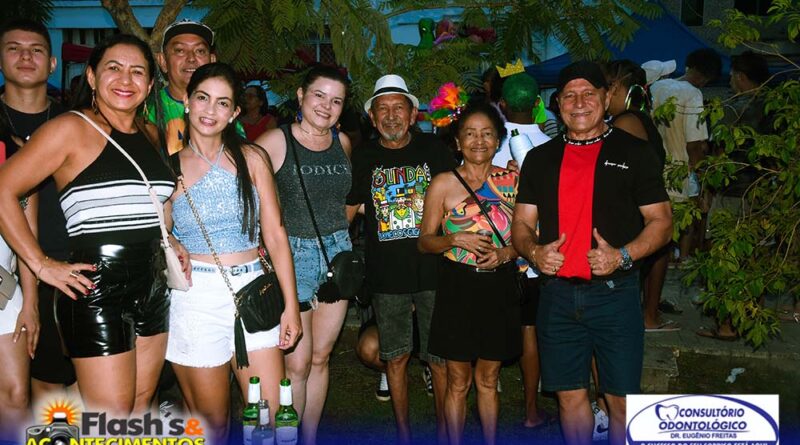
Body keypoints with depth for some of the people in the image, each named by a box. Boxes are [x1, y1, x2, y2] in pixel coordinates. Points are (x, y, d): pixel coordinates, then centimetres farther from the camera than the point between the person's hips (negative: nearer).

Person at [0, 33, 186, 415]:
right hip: (97, 291, -7)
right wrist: (42, 265, -14)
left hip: (152, 290, 7)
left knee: (140, 410, 15)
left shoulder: (150, 134, 12)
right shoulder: (72, 129, -8)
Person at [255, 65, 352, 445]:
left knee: (320, 357, 12)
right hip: (293, 254, -5)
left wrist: (334, 227, 13)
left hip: (338, 252, 5)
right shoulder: (275, 142, -10)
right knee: (297, 363, -2)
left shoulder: (343, 143, 7)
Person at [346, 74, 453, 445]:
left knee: (441, 358, 4)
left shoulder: (433, 150, 2)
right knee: (396, 357, 10)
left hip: (433, 271, -1)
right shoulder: (363, 158, 5)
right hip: (386, 276, 1)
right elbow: (343, 212, 11)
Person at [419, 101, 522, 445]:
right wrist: (454, 240, -18)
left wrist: (505, 252, -11)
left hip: (499, 287, 2)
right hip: (458, 287, -2)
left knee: (488, 380, 16)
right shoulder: (443, 184, -3)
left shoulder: (511, 181, 3)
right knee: (458, 383, 8)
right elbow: (424, 241, 0)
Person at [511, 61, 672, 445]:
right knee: (570, 395, 12)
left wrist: (623, 255, -17)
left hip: (615, 294, -2)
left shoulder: (633, 152, 1)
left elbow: (661, 221, 0)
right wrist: (534, 251, -11)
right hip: (557, 294, 3)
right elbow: (521, 223, 11)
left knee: (621, 398, 5)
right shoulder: (540, 158, 10)